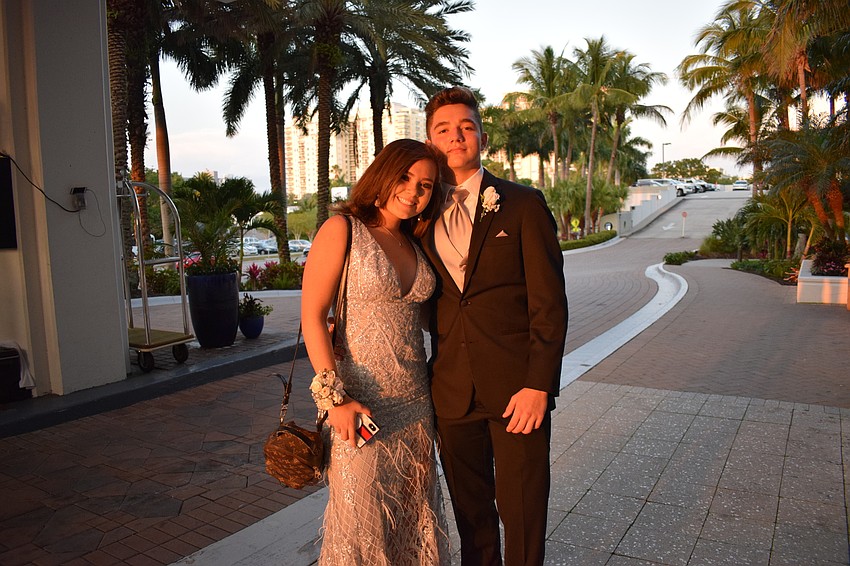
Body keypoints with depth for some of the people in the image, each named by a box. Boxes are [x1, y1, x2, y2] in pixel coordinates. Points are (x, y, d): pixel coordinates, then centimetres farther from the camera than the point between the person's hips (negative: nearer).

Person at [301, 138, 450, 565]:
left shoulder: (413, 245, 11)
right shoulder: (342, 230, -8)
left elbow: (414, 311, 13)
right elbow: (312, 316, -13)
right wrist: (334, 397, -18)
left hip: (414, 401, 6)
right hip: (359, 402, -6)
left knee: (415, 517, 17)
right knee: (361, 524, 7)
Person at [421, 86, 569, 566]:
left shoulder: (523, 205, -1)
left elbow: (549, 302, -6)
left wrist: (538, 385, -13)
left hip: (517, 388, -3)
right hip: (453, 392, 3)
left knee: (522, 513, 8)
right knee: (471, 514, 17)